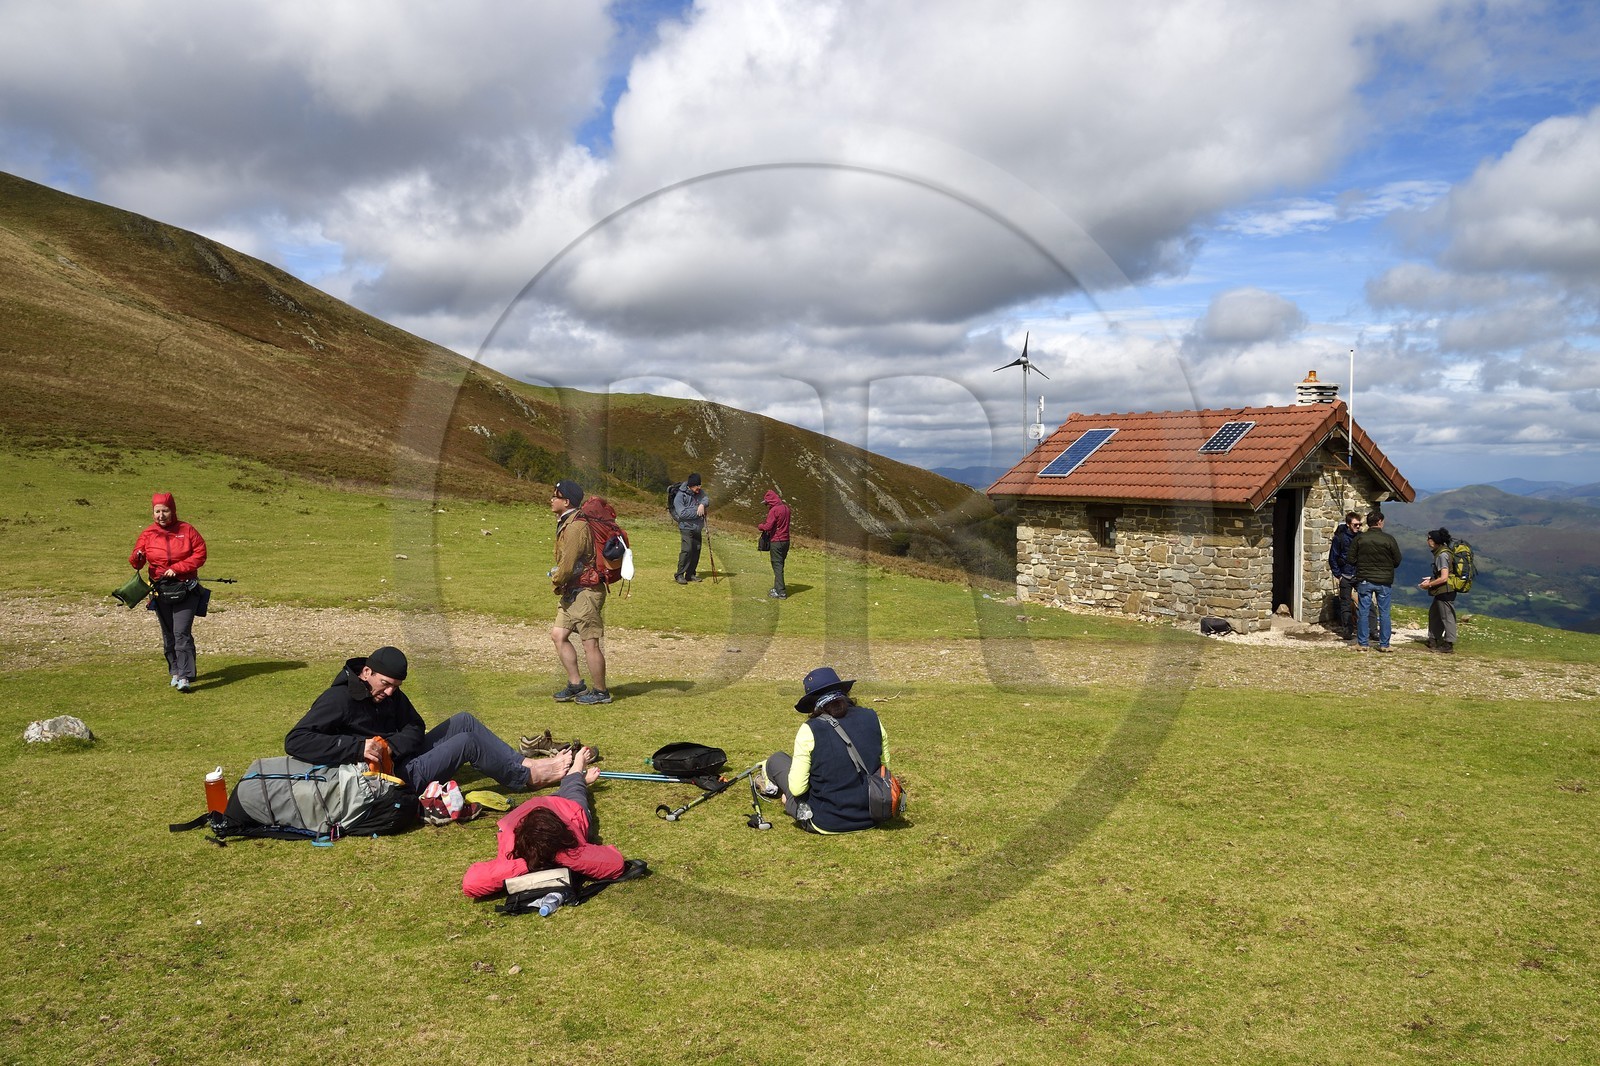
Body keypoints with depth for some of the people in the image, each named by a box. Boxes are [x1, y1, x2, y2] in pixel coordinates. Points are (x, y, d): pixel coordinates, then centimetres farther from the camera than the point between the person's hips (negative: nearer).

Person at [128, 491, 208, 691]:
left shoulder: (187, 530, -2)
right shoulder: (148, 534, 4)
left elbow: (200, 555, -3)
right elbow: (136, 562, 2)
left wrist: (177, 568, -13)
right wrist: (136, 559, -23)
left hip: (185, 590, -3)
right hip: (161, 591, 3)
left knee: (182, 633, -12)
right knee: (168, 635, 12)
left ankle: (185, 677, -14)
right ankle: (175, 671, 25)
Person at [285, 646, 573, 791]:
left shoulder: (390, 692, 6)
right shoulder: (339, 699, -20)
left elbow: (415, 727, 8)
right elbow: (295, 741, -29)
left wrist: (391, 746, -16)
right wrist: (358, 748, -36)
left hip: (403, 757, 9)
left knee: (464, 721, 3)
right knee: (467, 742, -15)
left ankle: (523, 763, 3)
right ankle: (526, 778, -1)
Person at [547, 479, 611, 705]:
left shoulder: (576, 527, -21)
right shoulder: (566, 523, 12)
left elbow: (567, 564, -21)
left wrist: (556, 582, -3)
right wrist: (559, 580, 9)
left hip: (585, 591, -11)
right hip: (572, 591, 11)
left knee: (590, 643, -2)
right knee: (558, 635, 11)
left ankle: (601, 692, 11)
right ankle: (576, 685, 18)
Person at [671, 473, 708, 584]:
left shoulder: (700, 491, 5)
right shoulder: (680, 496, -15)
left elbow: (706, 499, -5)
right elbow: (682, 513, -21)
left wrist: (702, 504, -26)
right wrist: (697, 511, -19)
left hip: (698, 528, 7)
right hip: (686, 527, -7)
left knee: (696, 551, 8)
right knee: (687, 550, -17)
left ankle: (690, 574, 17)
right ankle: (679, 575, -11)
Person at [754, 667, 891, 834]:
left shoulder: (809, 729, -17)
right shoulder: (871, 718, -4)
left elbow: (797, 788, -17)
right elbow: (884, 766, 6)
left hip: (826, 824, -4)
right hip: (870, 818, 5)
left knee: (777, 759, 16)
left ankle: (770, 786, 47)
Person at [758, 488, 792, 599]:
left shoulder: (774, 510, -16)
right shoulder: (785, 508, 9)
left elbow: (767, 527, -19)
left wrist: (760, 526, 1)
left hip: (776, 542, -8)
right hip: (786, 540, 8)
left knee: (777, 566, -4)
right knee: (780, 565, 16)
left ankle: (781, 592, -6)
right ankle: (777, 587, 23)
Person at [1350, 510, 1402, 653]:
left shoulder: (1359, 539, -5)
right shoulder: (1388, 539, -9)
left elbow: (1352, 559, -2)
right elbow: (1397, 561, -3)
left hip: (1364, 580, 1)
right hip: (1384, 582, -1)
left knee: (1363, 612, 6)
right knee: (1384, 613, 7)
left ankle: (1362, 643, 9)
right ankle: (1384, 644, 10)